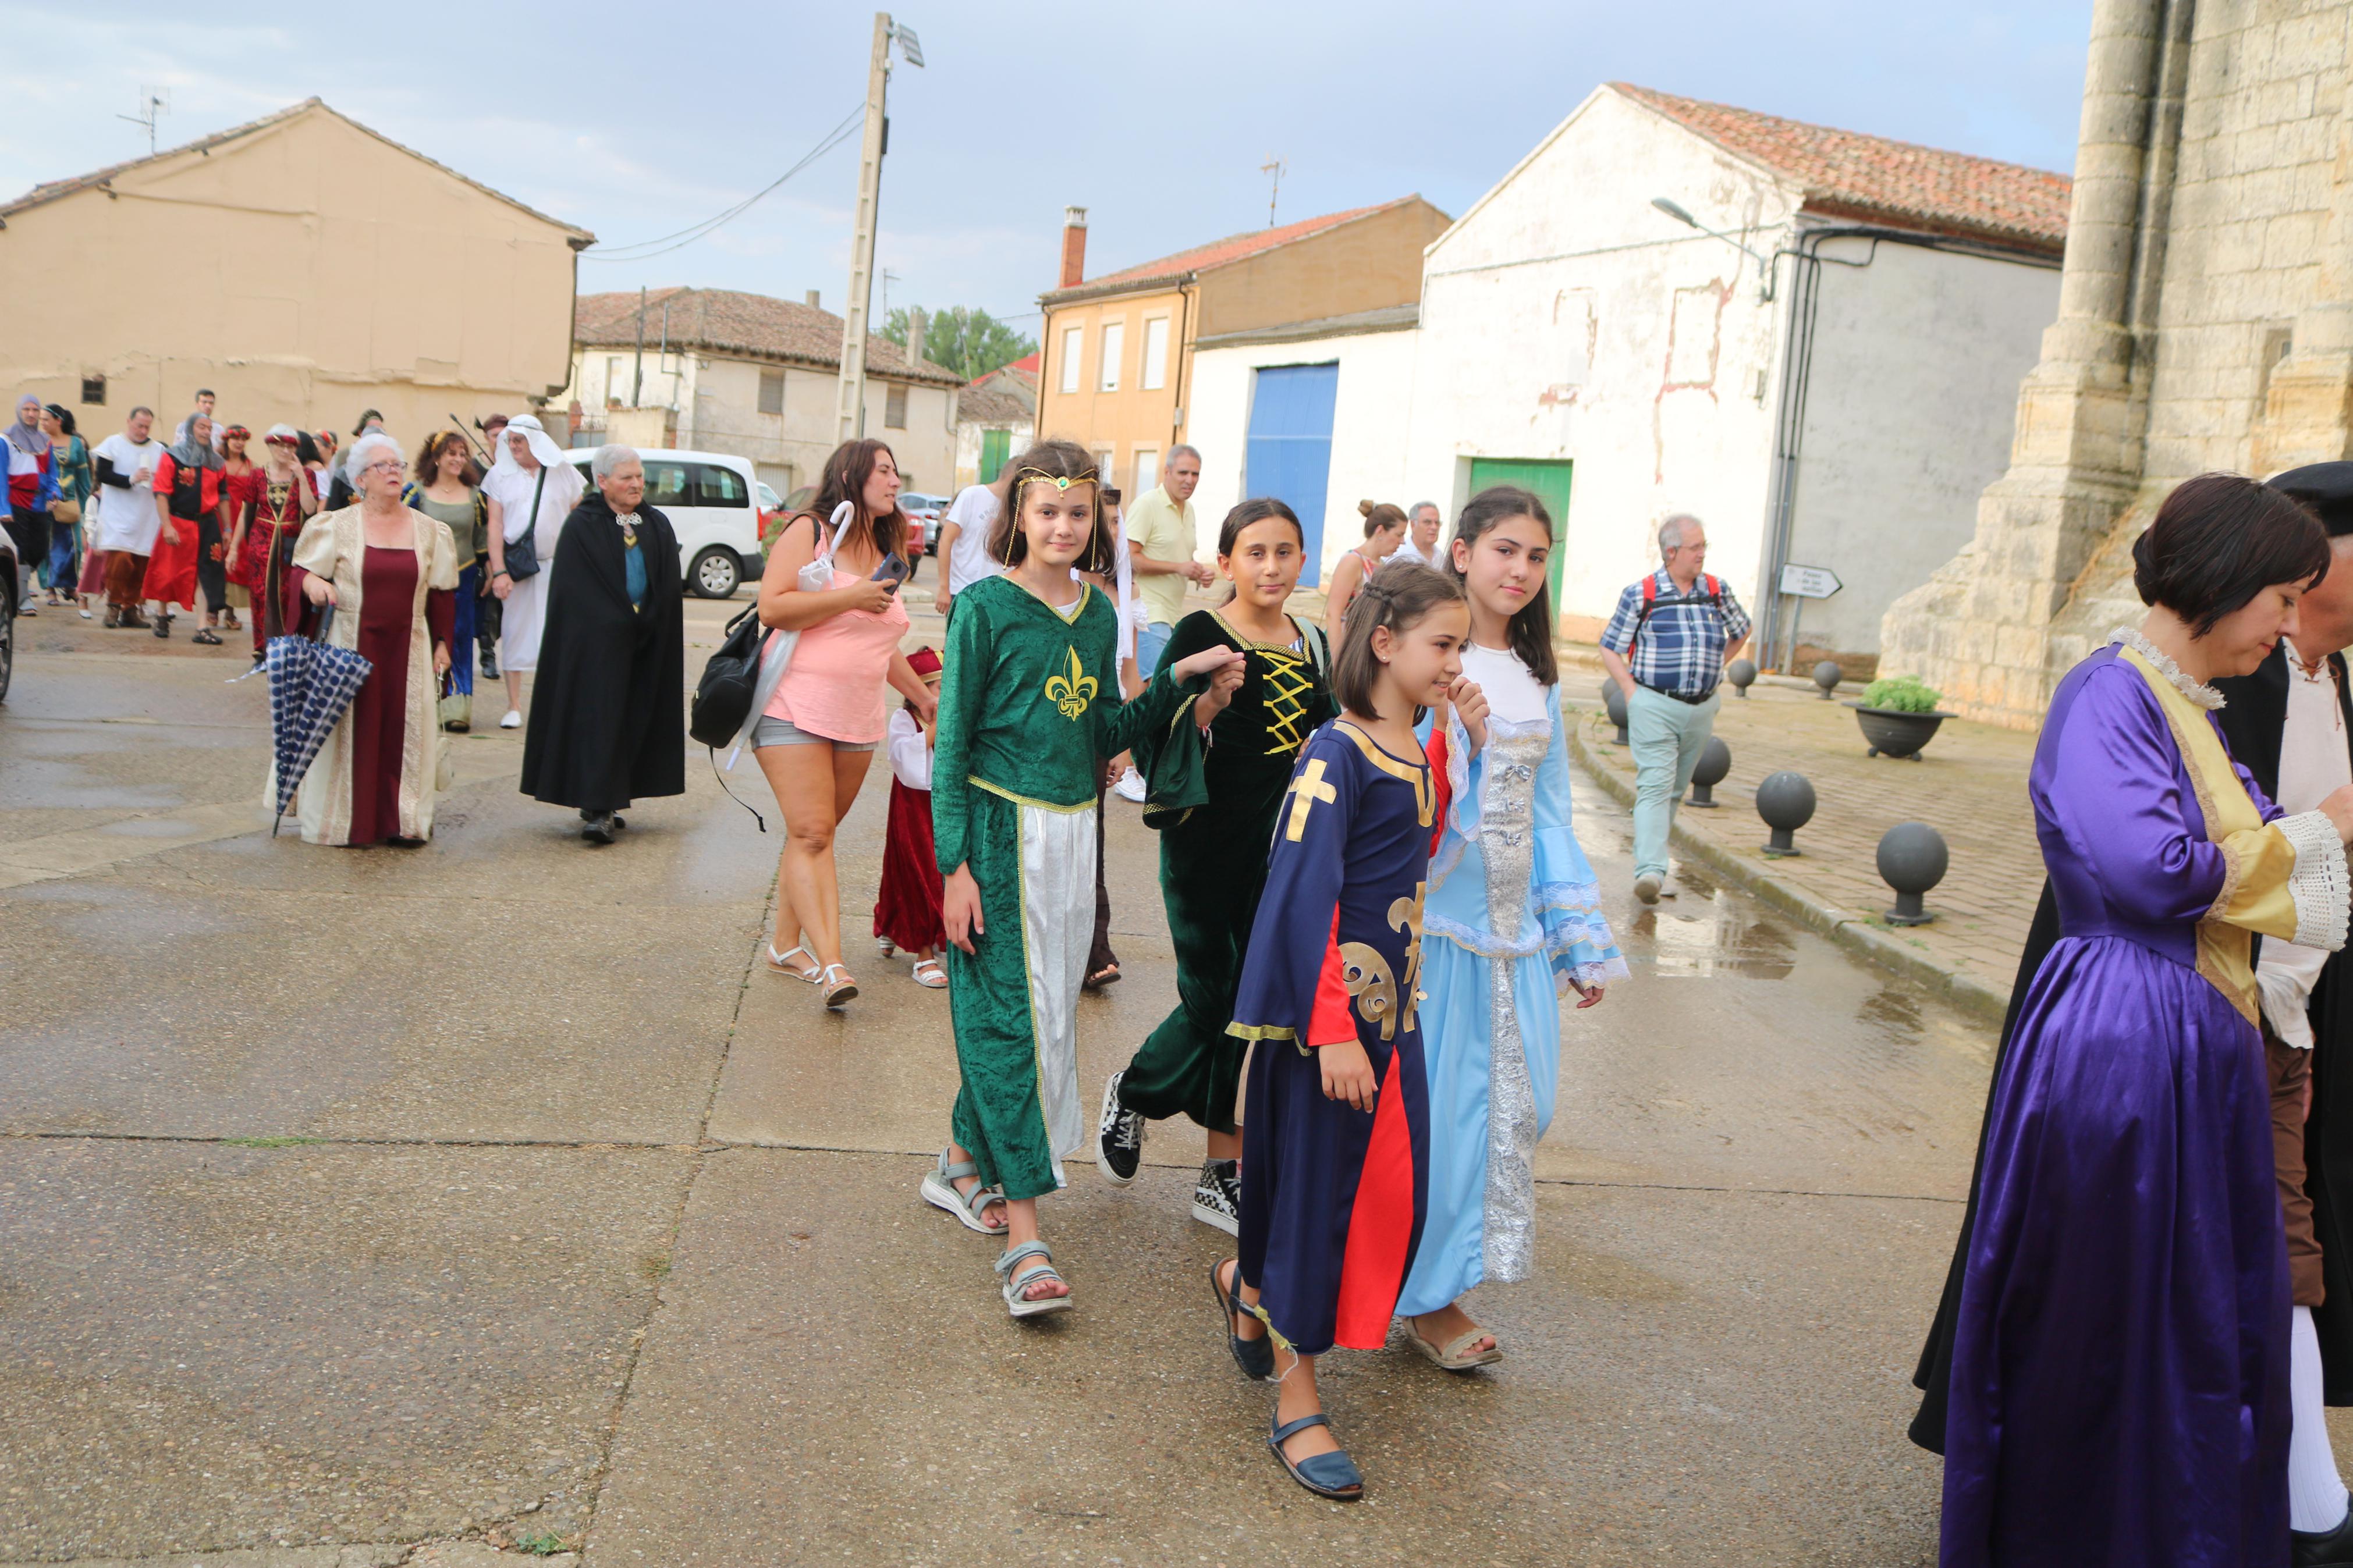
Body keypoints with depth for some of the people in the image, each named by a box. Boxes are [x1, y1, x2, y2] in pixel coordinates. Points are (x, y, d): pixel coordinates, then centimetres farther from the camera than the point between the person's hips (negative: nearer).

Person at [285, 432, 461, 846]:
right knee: (353, 727, -1)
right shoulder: (338, 526, 0)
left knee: (404, 730, 1)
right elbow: (302, 570, 1)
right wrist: (311, 583, -22)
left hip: (408, 648, 2)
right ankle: (350, 822, 8)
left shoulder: (428, 531, 8)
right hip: (352, 645, -2)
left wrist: (442, 642, 8)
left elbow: (442, 593, 12)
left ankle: (402, 819, 9)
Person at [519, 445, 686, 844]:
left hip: (646, 644, 5)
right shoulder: (582, 526, -2)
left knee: (632, 719, 6)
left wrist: (646, 624, -4)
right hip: (597, 643, -5)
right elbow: (574, 591, -8)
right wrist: (623, 624, -12)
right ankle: (596, 810, -12)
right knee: (598, 718, -9)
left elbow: (668, 590, 9)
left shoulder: (659, 527, 12)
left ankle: (606, 804, 14)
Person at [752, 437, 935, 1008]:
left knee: (813, 834, 8)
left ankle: (787, 944, 18)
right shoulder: (809, 532, -3)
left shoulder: (884, 552, 20)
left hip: (859, 719, 7)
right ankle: (830, 963, -18)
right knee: (812, 833, -13)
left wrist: (925, 697, 26)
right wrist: (853, 597, -15)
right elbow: (772, 607, -16)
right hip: (796, 710, -7)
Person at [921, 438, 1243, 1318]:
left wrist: (1178, 684, 1)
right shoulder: (986, 608, -8)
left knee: (1046, 1008, 13)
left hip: (1073, 833, 6)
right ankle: (1023, 1238, -5)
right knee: (1009, 1016, -6)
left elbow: (1105, 734, 14)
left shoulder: (1098, 613, 10)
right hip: (1000, 831, -6)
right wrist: (955, 865, -12)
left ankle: (963, 1164, 33)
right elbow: (951, 744, -7)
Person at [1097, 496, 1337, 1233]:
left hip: (1281, 844, 5)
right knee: (1212, 998, -1)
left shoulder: (1312, 644, 10)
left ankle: (1225, 1174, 19)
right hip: (1206, 842, -5)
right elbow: (1152, 731, -10)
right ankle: (1134, 1092, 32)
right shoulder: (1201, 635, -8)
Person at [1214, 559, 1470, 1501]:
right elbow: (1302, 896, -20)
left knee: (1393, 1193, 11)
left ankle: (1250, 1288, 37)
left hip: (1392, 1009, 8)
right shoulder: (1337, 755, -17)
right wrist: (1333, 1030, -23)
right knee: (1315, 1196, 2)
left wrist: (1480, 745, 2)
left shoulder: (1423, 753, 9)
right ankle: (1296, 1402, 17)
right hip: (1324, 1010, -8)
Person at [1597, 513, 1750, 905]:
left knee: (1676, 789, 12)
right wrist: (1633, 693, -8)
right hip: (1654, 706, -5)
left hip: (1702, 708, 5)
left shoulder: (1717, 591, 8)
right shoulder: (1641, 594, -4)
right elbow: (1610, 648, 1)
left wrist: (1713, 670, 16)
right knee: (1655, 785, -16)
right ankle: (1650, 871, -24)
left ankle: (1651, 860, 24)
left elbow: (1740, 631, 26)